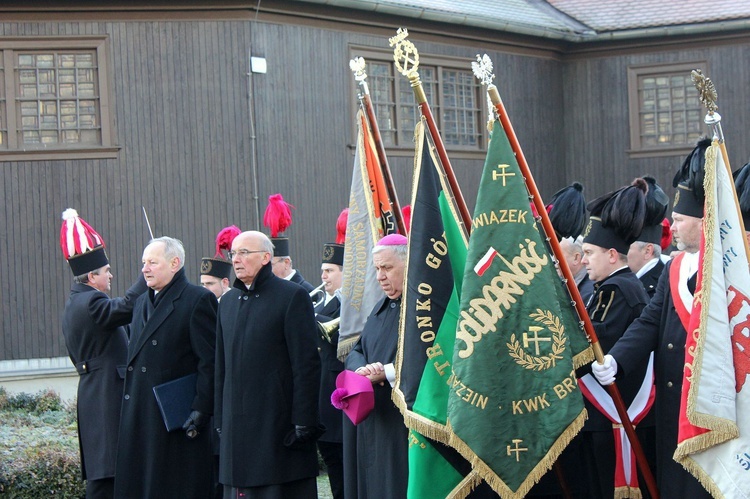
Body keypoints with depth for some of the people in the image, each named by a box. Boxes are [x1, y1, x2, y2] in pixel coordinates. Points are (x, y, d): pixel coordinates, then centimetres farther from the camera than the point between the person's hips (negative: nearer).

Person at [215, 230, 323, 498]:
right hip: (237, 424, 6)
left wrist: (303, 422, -14)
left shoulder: (292, 296, -6)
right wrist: (221, 420, 12)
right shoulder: (228, 302, 14)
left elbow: (306, 364, -9)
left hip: (278, 423, -6)